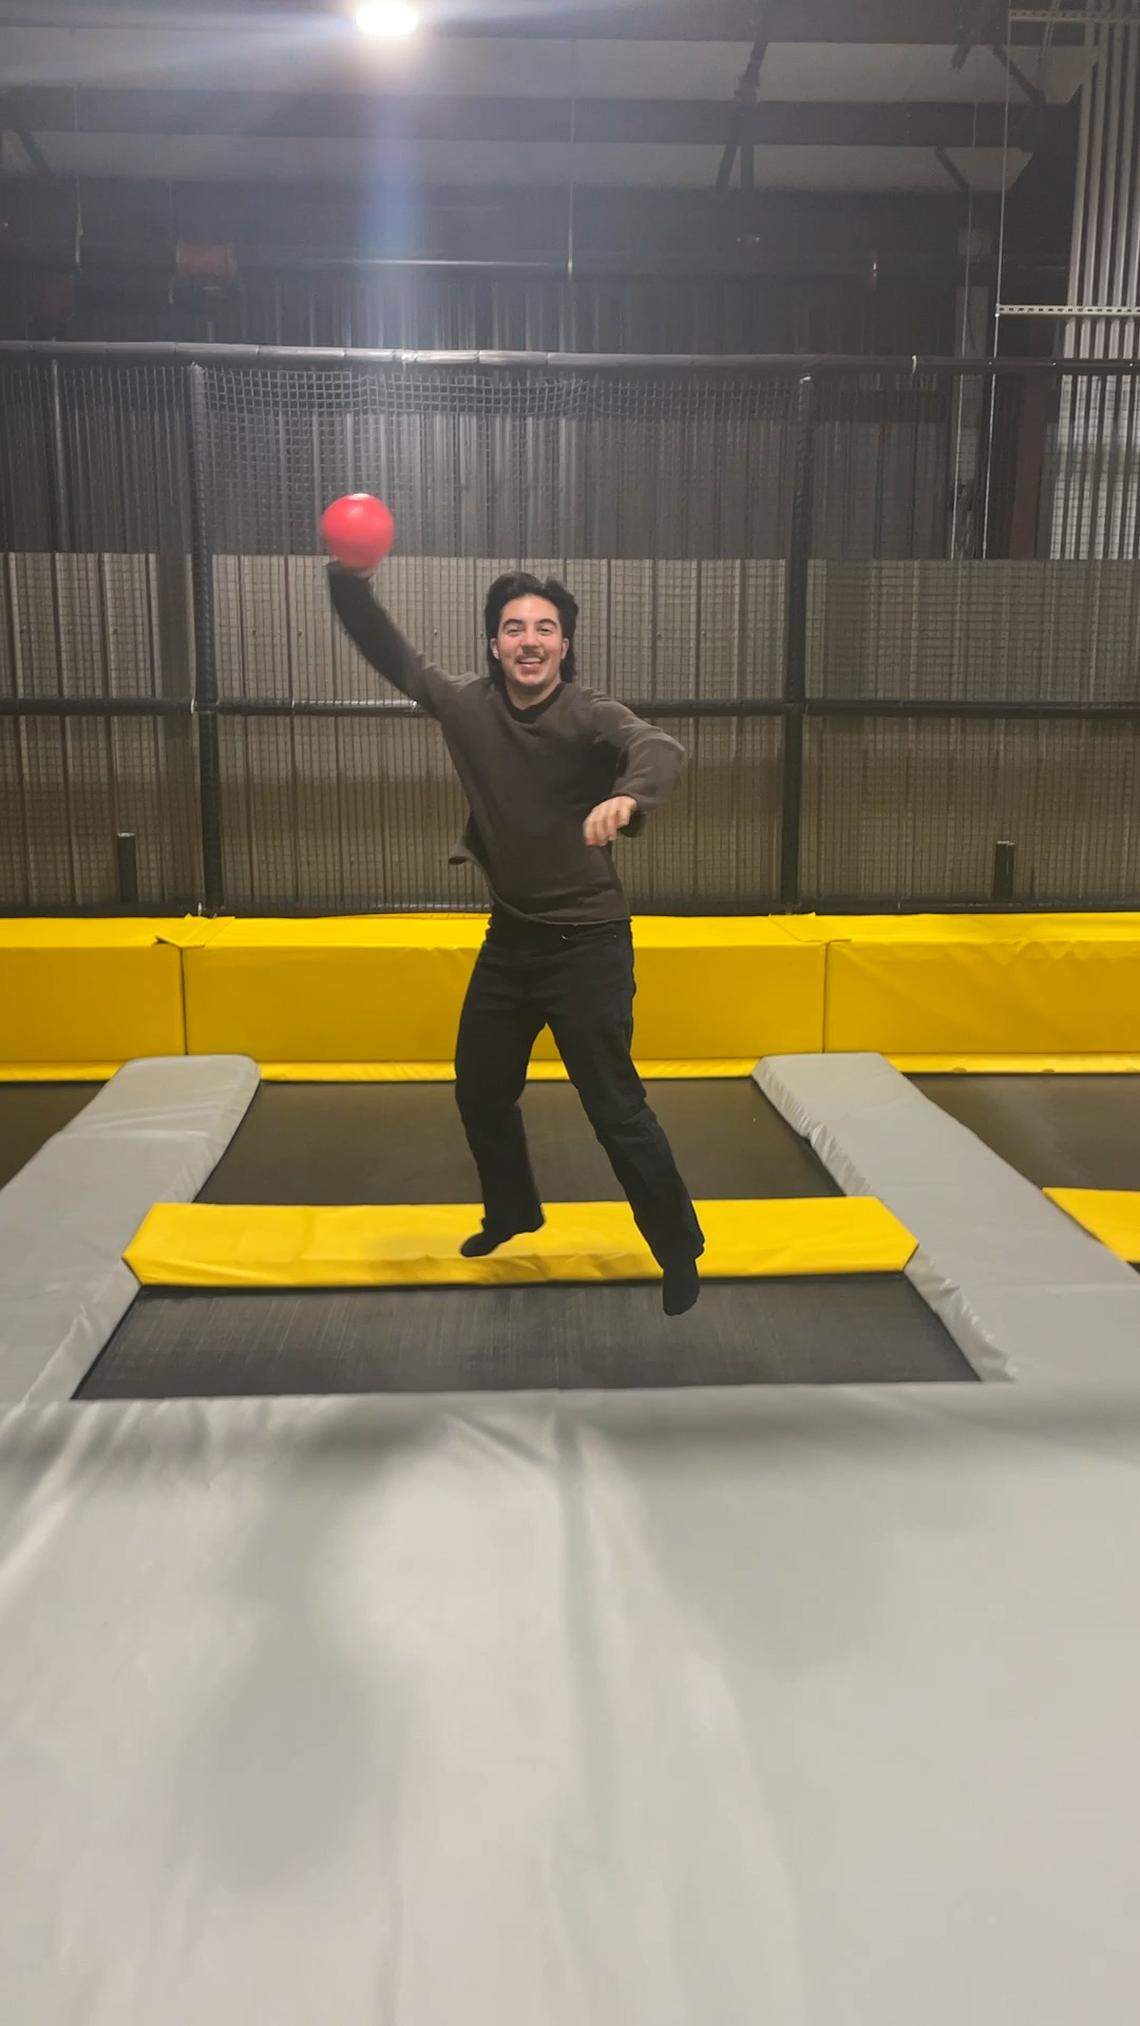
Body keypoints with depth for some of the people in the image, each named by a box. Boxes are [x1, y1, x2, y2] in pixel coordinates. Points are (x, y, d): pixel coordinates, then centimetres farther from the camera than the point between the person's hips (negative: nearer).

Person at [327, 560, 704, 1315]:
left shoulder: (590, 714, -19)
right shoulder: (467, 704, -2)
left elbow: (661, 748, -38)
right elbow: (393, 654, 8)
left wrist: (628, 796, -61)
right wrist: (351, 579, -9)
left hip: (587, 942, -6)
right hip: (509, 938, 6)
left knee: (617, 1109, -5)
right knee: (480, 1090, 19)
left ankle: (680, 1251, 14)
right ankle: (513, 1211, 44)